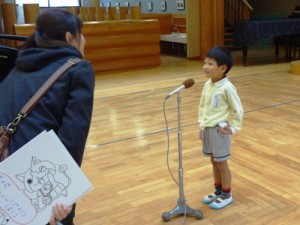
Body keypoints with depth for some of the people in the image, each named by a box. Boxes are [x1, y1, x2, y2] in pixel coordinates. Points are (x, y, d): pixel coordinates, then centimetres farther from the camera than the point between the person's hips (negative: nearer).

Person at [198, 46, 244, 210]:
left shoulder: (227, 88, -19)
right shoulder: (207, 84, 2)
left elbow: (238, 110, -12)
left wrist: (233, 128, -9)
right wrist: (201, 125, 10)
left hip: (219, 130, -7)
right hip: (207, 129, 7)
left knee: (221, 163, 6)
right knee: (213, 162, 18)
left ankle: (226, 195, 24)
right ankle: (218, 191, 34)